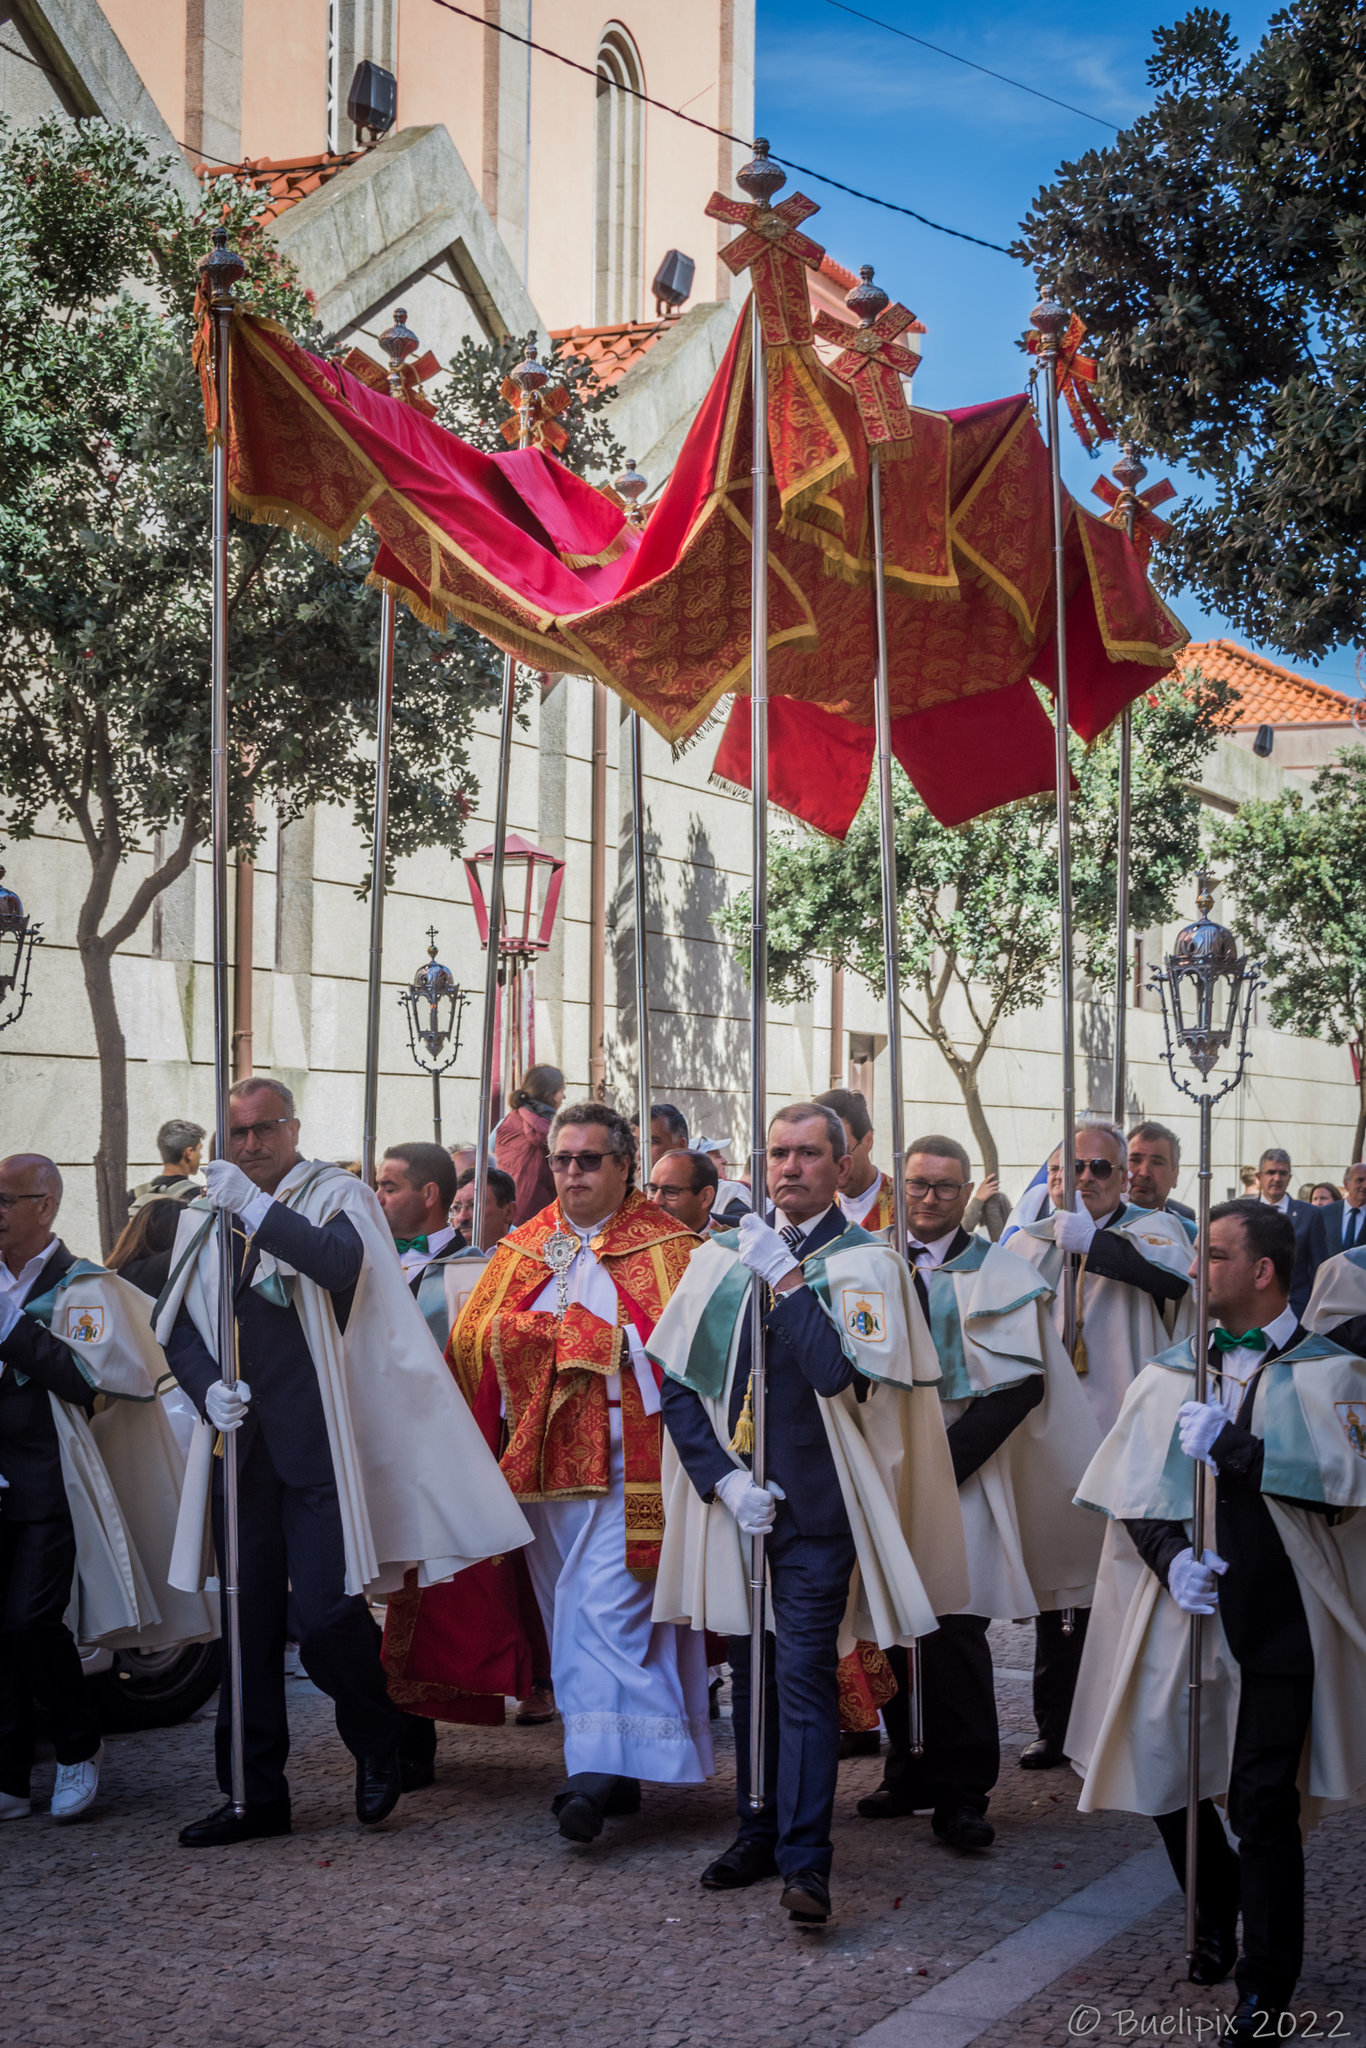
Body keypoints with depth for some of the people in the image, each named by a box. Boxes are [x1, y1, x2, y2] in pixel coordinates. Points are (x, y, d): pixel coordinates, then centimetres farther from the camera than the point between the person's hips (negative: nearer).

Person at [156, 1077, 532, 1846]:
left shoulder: (338, 1197, 1)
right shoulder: (206, 1215, 14)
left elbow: (343, 1264, -20)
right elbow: (179, 1323, 13)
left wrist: (257, 1207, -23)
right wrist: (208, 1386, -5)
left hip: (317, 1444, -5)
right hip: (241, 1444, 5)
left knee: (329, 1617, -9)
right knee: (250, 1623, 8)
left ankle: (378, 1741, 18)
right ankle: (256, 1792, 17)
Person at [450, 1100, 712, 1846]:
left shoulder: (666, 1247, 2)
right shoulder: (522, 1250, 15)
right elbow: (471, 1341, 7)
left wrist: (622, 1341, -18)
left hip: (622, 1463, -5)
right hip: (539, 1462, 6)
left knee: (607, 1610, -14)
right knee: (568, 1616, 9)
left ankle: (598, 1771, -17)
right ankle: (615, 1766, 17)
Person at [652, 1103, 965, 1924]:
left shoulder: (865, 1264, -4)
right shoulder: (725, 1257, 7)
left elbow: (844, 1373, -20)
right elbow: (679, 1385, 5)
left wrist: (788, 1281, -18)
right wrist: (724, 1479, -5)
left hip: (815, 1507, -4)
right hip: (734, 1502, 4)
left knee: (804, 1672, -8)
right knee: (750, 1669, 13)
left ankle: (806, 1858, -6)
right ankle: (760, 1830, 26)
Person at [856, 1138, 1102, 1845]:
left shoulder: (997, 1272, 1)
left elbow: (1020, 1384, -7)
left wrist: (942, 1459, -15)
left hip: (960, 1471, -4)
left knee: (953, 1625, -9)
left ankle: (961, 1793, -2)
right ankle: (910, 1773, 19)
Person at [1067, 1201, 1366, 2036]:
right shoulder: (1169, 1376, 9)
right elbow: (1132, 1492, 5)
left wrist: (1232, 1445, -19)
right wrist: (1172, 1557, -13)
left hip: (1278, 1616, -3)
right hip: (1184, 1613, 4)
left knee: (1264, 1807, -5)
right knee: (1167, 1783, 9)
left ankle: (1266, 1990, 9)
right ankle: (1217, 1916, 38)